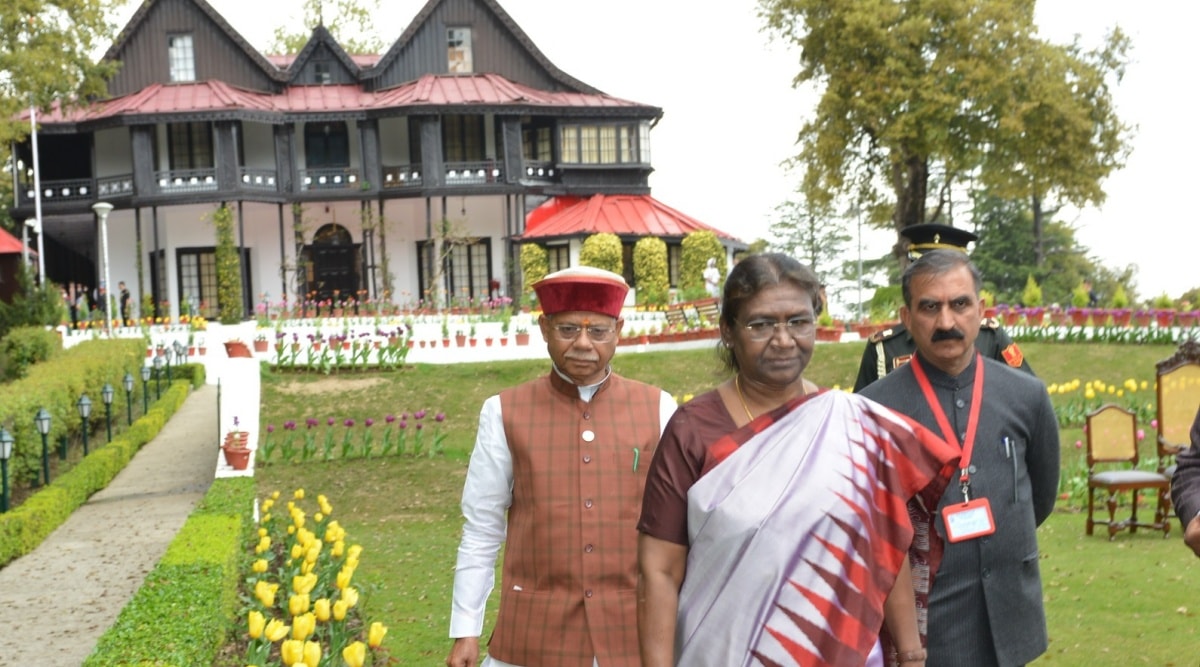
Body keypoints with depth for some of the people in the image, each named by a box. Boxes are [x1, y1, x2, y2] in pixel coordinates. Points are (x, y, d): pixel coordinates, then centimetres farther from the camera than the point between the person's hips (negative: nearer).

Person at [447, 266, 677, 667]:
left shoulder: (658, 409, -1)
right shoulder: (505, 414, -2)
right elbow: (481, 529, 1)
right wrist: (466, 631, 1)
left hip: (634, 630, 1)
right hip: (535, 634, 0)